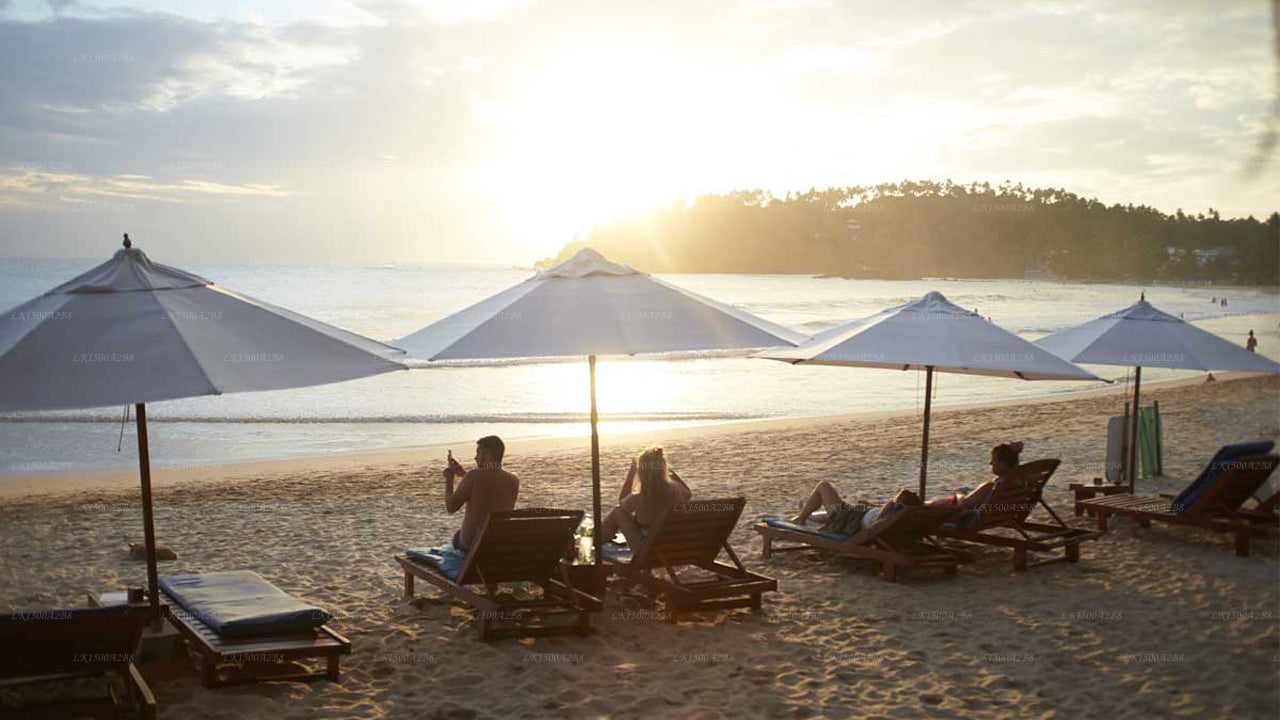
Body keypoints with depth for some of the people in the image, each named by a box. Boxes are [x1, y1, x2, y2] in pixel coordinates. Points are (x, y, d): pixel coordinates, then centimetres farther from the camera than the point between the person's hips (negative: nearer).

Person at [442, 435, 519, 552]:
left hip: (470, 543, -3)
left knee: (457, 535, 33)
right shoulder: (514, 481, -3)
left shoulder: (474, 475, -18)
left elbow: (450, 508, -12)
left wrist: (449, 480, 1)